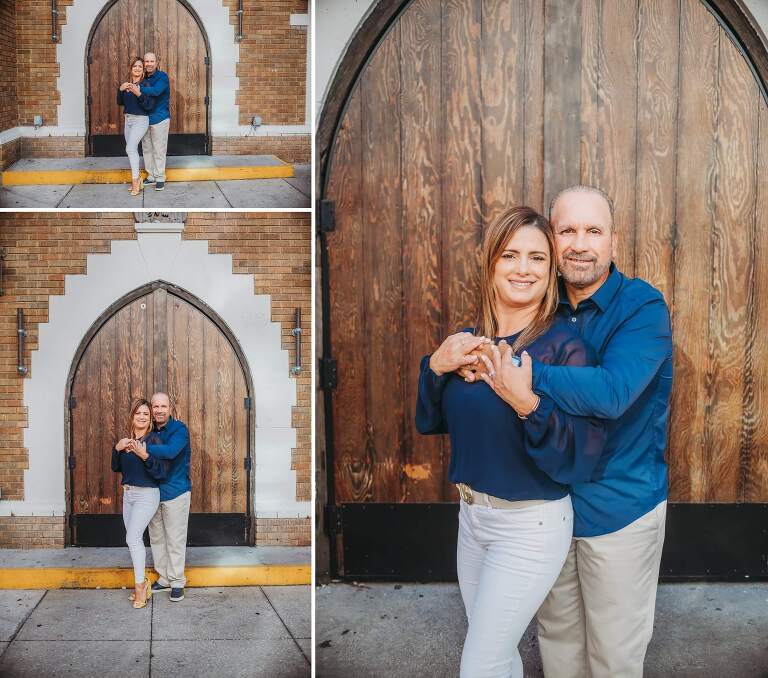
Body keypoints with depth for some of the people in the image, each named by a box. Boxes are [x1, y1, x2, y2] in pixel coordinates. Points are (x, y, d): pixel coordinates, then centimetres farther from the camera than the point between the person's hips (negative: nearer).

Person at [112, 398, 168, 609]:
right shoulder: (126, 439, 6)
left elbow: (161, 472, -16)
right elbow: (116, 468, 9)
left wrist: (145, 456, -31)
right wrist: (117, 449, -8)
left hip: (146, 495, -7)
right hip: (128, 494, 7)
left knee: (132, 538, -14)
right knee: (135, 539, 10)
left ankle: (140, 585, -5)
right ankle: (142, 584, 20)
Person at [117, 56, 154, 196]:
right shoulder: (127, 84, 8)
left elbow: (149, 105, -17)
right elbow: (120, 102, 10)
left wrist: (138, 93, -30)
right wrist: (120, 89, -7)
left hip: (140, 120, -7)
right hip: (128, 119, 7)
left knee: (130, 148, -19)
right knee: (133, 150, 11)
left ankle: (135, 182, -15)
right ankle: (138, 180, 21)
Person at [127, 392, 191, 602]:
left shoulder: (179, 429, -12)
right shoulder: (149, 431, 8)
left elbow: (170, 451, -29)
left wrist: (145, 450, -32)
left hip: (175, 492, -6)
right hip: (152, 492, 6)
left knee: (175, 539, 0)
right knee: (157, 538, 12)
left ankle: (177, 582, 10)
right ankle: (163, 579, 24)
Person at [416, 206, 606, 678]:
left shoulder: (564, 345, -18)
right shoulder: (469, 341, 1)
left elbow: (583, 457, -20)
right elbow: (430, 422, 8)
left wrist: (529, 405, -36)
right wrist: (434, 368, -11)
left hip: (531, 524, -6)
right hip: (471, 514, 6)